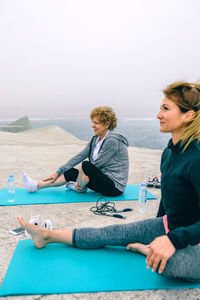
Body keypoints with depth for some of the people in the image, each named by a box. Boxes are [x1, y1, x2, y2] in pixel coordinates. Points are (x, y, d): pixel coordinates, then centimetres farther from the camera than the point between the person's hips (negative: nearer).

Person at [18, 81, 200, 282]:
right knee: (113, 233, 6)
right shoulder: (169, 152, 2)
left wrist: (172, 239, -36)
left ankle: (145, 249, -4)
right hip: (170, 226, 8)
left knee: (166, 262, -40)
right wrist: (159, 232, 25)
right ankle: (47, 236, 17)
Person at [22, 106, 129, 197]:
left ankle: (79, 187, 0)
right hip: (104, 180, 9)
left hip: (114, 186, -9)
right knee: (71, 172, 4)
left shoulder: (112, 140, -20)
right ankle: (36, 185, 9)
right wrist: (58, 172, 5)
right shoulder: (96, 139, 8)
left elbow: (96, 164, -17)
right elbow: (79, 156, 7)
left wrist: (79, 183, -7)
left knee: (85, 165, -29)